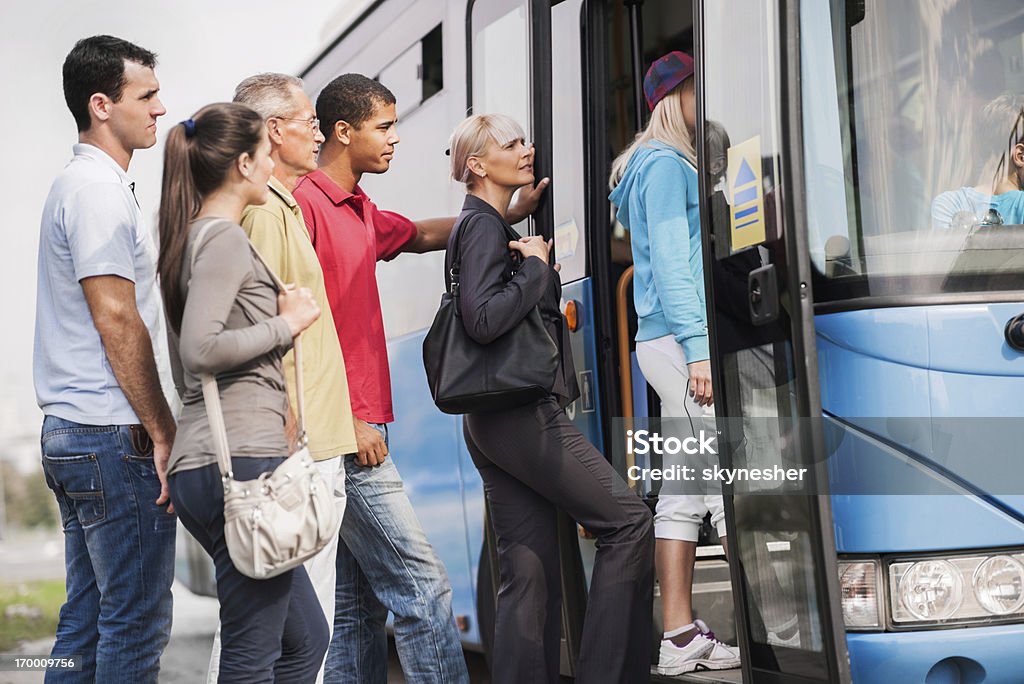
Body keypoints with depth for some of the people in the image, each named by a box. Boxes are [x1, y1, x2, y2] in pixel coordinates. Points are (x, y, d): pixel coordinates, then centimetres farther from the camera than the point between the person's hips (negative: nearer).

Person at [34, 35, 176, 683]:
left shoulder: (80, 183, 19)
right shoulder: (99, 189, -13)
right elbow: (116, 319, -18)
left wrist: (153, 425, 18)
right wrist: (163, 432, -13)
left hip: (71, 434, 10)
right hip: (115, 436, -10)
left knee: (88, 619, 13)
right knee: (137, 623, -4)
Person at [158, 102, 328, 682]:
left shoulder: (195, 238, 20)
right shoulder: (225, 238, -9)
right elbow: (201, 349, -22)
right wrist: (285, 324, -10)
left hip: (203, 464, 10)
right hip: (242, 458, -10)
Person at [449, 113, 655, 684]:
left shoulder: (492, 226, 22)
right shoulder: (483, 225, -8)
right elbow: (484, 319, -22)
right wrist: (536, 265, -10)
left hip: (494, 422, 10)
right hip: (522, 414, -10)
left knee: (531, 576, 6)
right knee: (628, 519, -8)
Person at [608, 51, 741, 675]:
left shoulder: (678, 165, 23)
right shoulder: (664, 164, -7)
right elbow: (670, 263, -15)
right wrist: (698, 349, -20)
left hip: (671, 344, 10)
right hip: (682, 339, -10)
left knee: (684, 489, 7)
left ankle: (681, 637, 8)